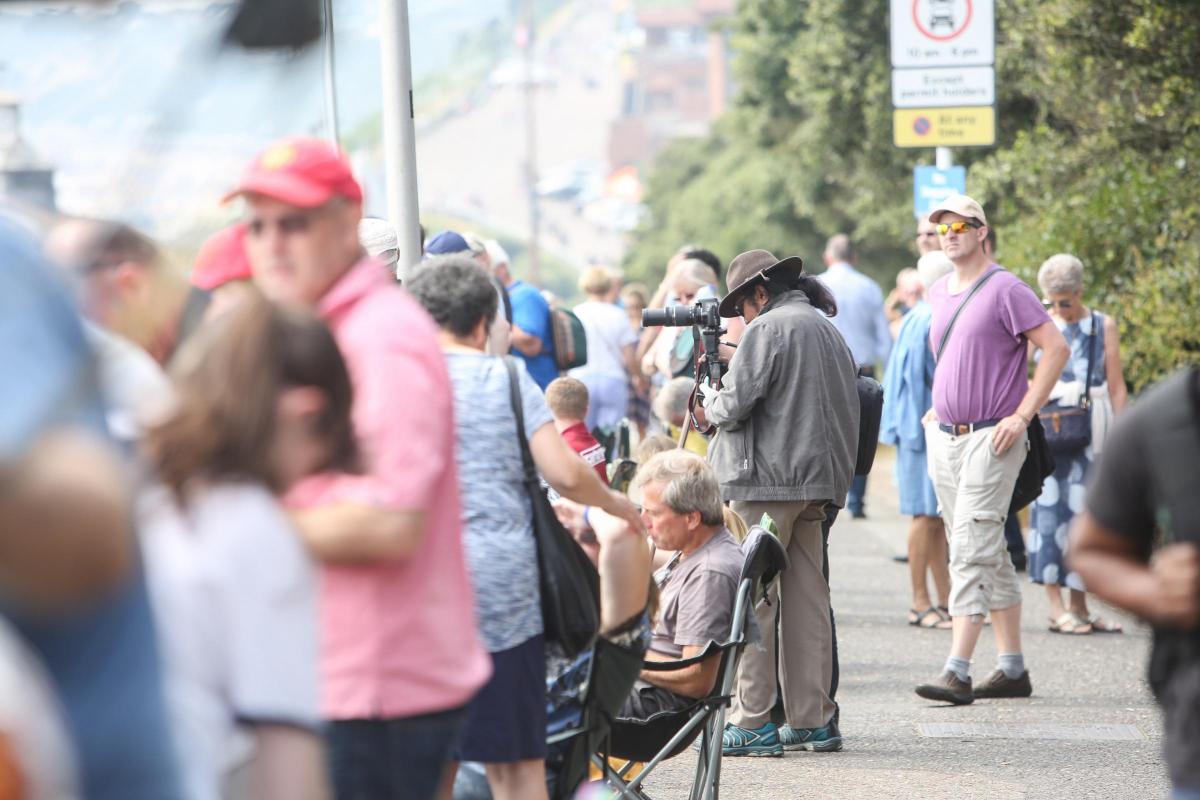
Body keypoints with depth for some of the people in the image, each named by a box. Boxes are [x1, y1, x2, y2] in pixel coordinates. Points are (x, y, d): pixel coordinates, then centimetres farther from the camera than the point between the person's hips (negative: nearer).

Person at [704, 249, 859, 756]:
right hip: (815, 483, 8)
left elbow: (734, 406, -13)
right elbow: (844, 407, 20)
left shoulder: (768, 329, -9)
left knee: (751, 601, -5)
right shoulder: (827, 329, 17)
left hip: (764, 484, -8)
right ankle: (813, 720, 10)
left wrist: (709, 398, 7)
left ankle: (752, 723, -8)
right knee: (807, 600, 9)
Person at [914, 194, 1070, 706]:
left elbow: (1056, 348, -13)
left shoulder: (1005, 289, -9)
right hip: (944, 436, 8)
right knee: (988, 554, 11)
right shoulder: (938, 294, 13)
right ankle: (1013, 669, 17)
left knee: (971, 550, -14)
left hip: (992, 438, -8)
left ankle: (957, 672, -18)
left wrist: (1021, 415, -16)